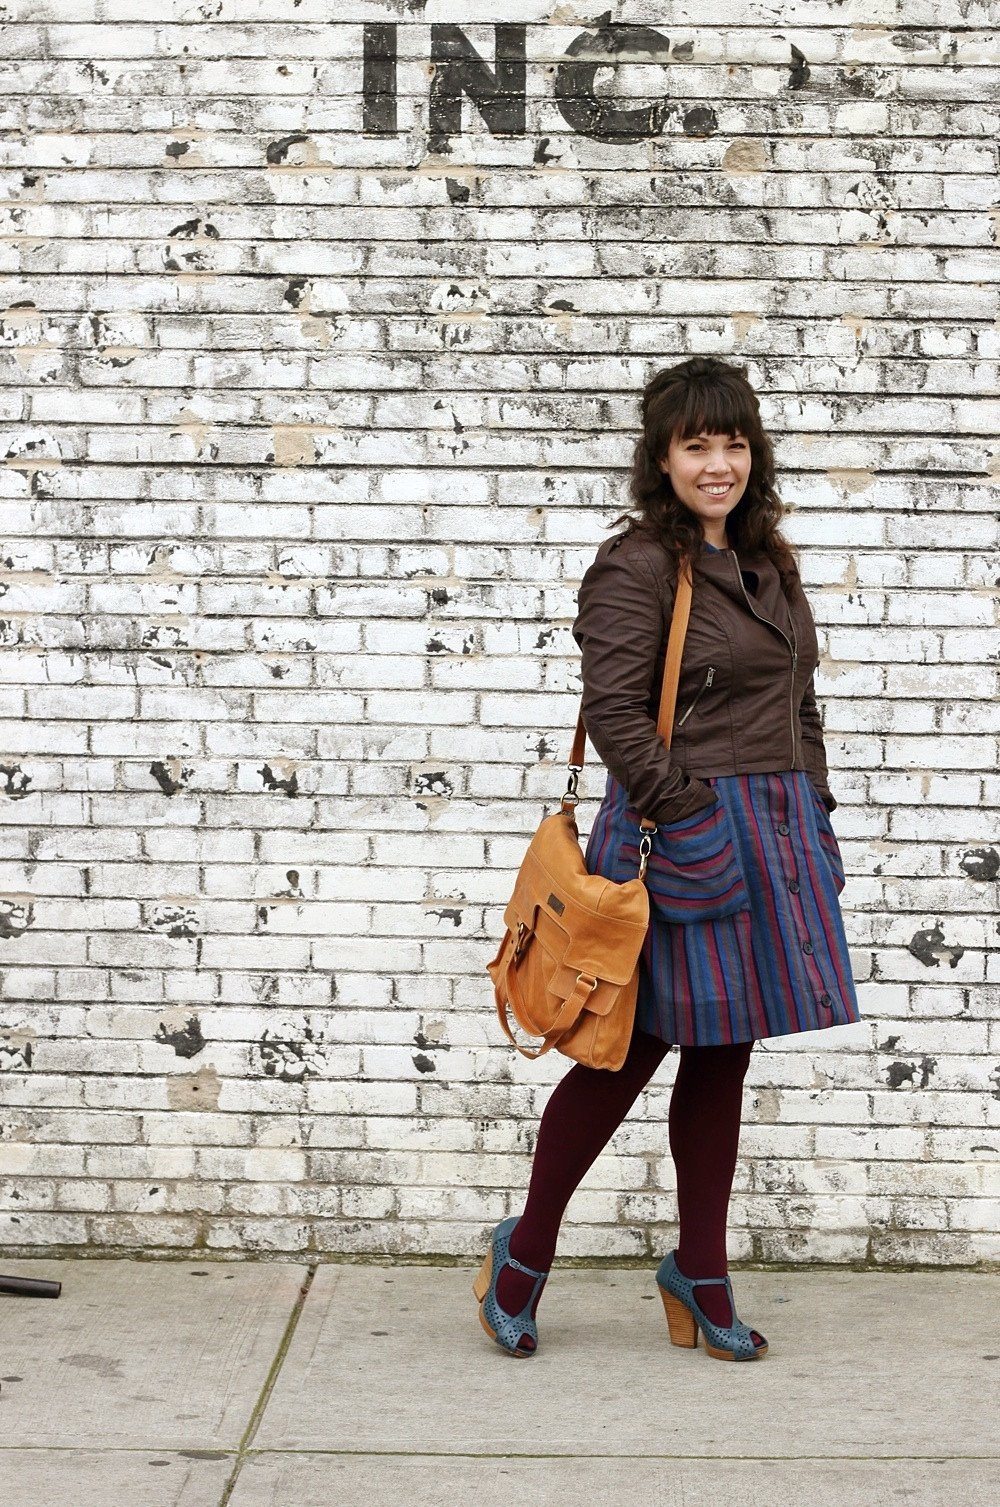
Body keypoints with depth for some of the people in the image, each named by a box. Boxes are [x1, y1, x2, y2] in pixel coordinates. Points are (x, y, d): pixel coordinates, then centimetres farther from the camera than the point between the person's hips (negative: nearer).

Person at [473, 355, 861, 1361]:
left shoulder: (768, 563, 15)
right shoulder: (637, 567, -10)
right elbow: (614, 715, -17)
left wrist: (812, 816, 14)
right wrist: (687, 818, -19)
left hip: (772, 828, 7)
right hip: (678, 836, -7)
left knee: (722, 1057, 13)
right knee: (628, 1052, 1)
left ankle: (700, 1272, 24)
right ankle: (526, 1249, 20)